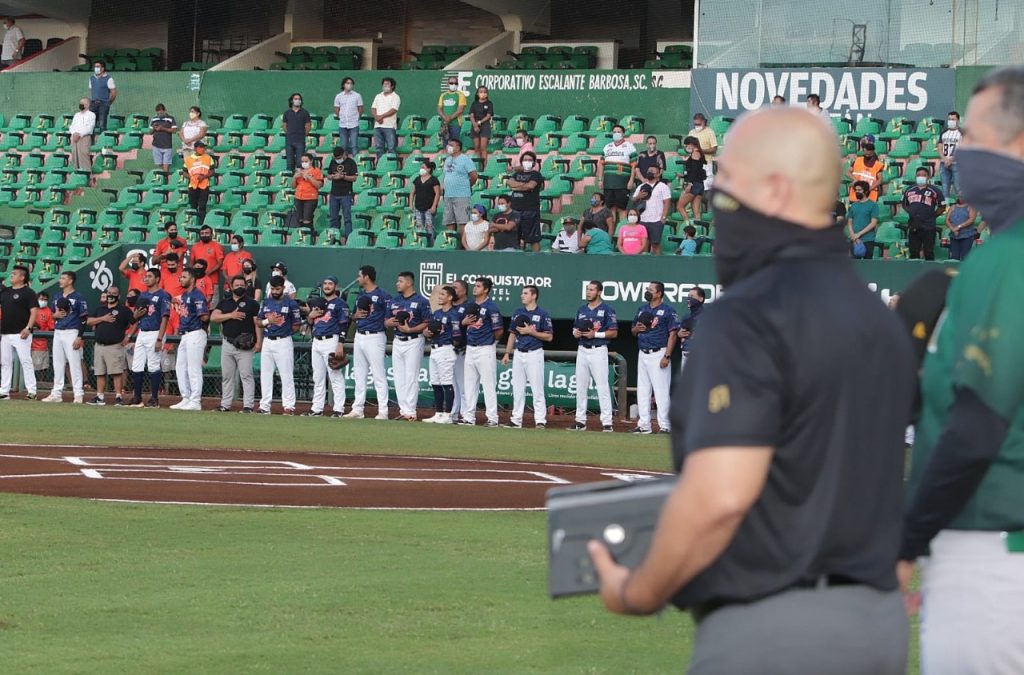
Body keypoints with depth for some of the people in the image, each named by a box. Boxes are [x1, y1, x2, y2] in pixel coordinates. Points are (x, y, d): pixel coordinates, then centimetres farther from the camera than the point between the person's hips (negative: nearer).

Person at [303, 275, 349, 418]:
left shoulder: (340, 304, -3)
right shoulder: (318, 302, 18)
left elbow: (343, 325, -10)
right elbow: (310, 323, 22)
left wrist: (340, 345, -18)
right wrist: (310, 316, -1)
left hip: (331, 341, -8)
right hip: (316, 342, 8)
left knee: (336, 376, -9)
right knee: (317, 378, 10)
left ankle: (339, 409, -9)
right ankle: (317, 409, 15)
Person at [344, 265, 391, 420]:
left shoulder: (382, 295, -9)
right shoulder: (361, 295, 15)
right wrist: (356, 315, 2)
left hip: (375, 337, -8)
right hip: (359, 336, 8)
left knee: (379, 375, -8)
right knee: (359, 375, 12)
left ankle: (383, 411, -8)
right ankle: (357, 409, 18)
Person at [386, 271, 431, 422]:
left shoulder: (421, 301, -8)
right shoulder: (394, 301, 12)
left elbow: (427, 324, -9)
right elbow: (386, 322, 17)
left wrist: (410, 329, -20)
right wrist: (390, 322, -7)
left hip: (413, 341, -7)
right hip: (398, 341, 7)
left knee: (411, 377, -7)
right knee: (399, 378, 7)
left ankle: (410, 411, -5)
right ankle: (403, 410, 12)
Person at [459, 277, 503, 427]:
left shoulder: (491, 307, -10)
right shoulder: (470, 305, 12)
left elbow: (499, 331, -10)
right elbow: (461, 323, 19)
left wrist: (492, 340, 4)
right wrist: (465, 322, -2)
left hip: (485, 349, -8)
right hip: (470, 349, 8)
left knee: (489, 384, -6)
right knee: (469, 384, 9)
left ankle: (492, 418, -4)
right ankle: (469, 416, 14)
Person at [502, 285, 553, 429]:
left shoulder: (542, 314, -5)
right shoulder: (518, 313, 12)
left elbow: (549, 336, -7)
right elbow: (512, 334, 17)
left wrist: (530, 331, -15)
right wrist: (507, 353, 11)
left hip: (534, 354, -6)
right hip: (519, 354, 6)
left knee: (537, 389, -7)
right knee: (517, 389, 7)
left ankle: (540, 421, -6)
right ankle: (516, 420, 13)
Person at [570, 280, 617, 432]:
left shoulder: (607, 310, -5)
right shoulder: (582, 309, 14)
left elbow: (614, 333, -8)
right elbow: (575, 329, 21)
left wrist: (595, 334, -17)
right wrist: (576, 333, -2)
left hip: (598, 350, -7)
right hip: (582, 350, 7)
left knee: (602, 385, -10)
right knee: (581, 386, 9)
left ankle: (607, 422, -10)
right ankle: (580, 420, 16)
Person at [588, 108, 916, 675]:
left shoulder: (749, 316, -15)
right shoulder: (880, 320, 13)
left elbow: (718, 496, -23)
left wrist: (637, 593, -9)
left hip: (771, 627, -9)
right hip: (878, 621, 9)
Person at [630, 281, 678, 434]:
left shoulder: (668, 310, -6)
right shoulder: (642, 309, 16)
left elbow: (673, 334, -10)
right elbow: (633, 332, 25)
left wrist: (667, 356, -18)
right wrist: (637, 329, -1)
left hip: (658, 354, -8)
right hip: (643, 354, 8)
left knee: (661, 390, -8)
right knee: (642, 390, 9)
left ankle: (665, 425, -5)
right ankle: (644, 425, 14)